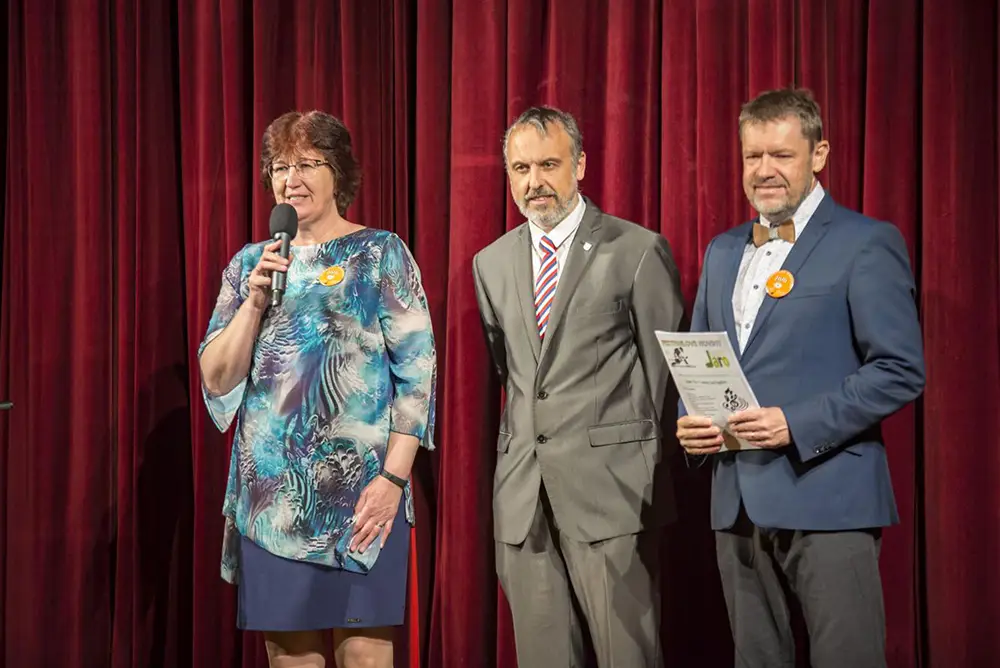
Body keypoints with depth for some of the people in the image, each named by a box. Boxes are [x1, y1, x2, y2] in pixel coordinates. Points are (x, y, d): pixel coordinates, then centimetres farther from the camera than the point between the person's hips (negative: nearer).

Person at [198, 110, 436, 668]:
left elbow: (417, 370, -5)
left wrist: (393, 477, -13)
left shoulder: (381, 254, 2)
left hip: (358, 491, -3)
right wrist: (256, 299, -8)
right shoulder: (250, 264, 12)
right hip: (271, 493, 4)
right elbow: (217, 379, 6)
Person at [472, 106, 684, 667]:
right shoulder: (491, 263, 13)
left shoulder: (639, 251, -2)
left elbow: (665, 370, 0)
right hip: (522, 493, 5)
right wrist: (519, 452, 15)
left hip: (609, 489, -4)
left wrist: (653, 472, 2)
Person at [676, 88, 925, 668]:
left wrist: (797, 425, -19)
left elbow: (901, 371, -11)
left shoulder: (867, 244, -5)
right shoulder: (723, 252, 16)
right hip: (738, 501, 6)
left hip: (826, 497, -6)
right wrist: (689, 422, 1)